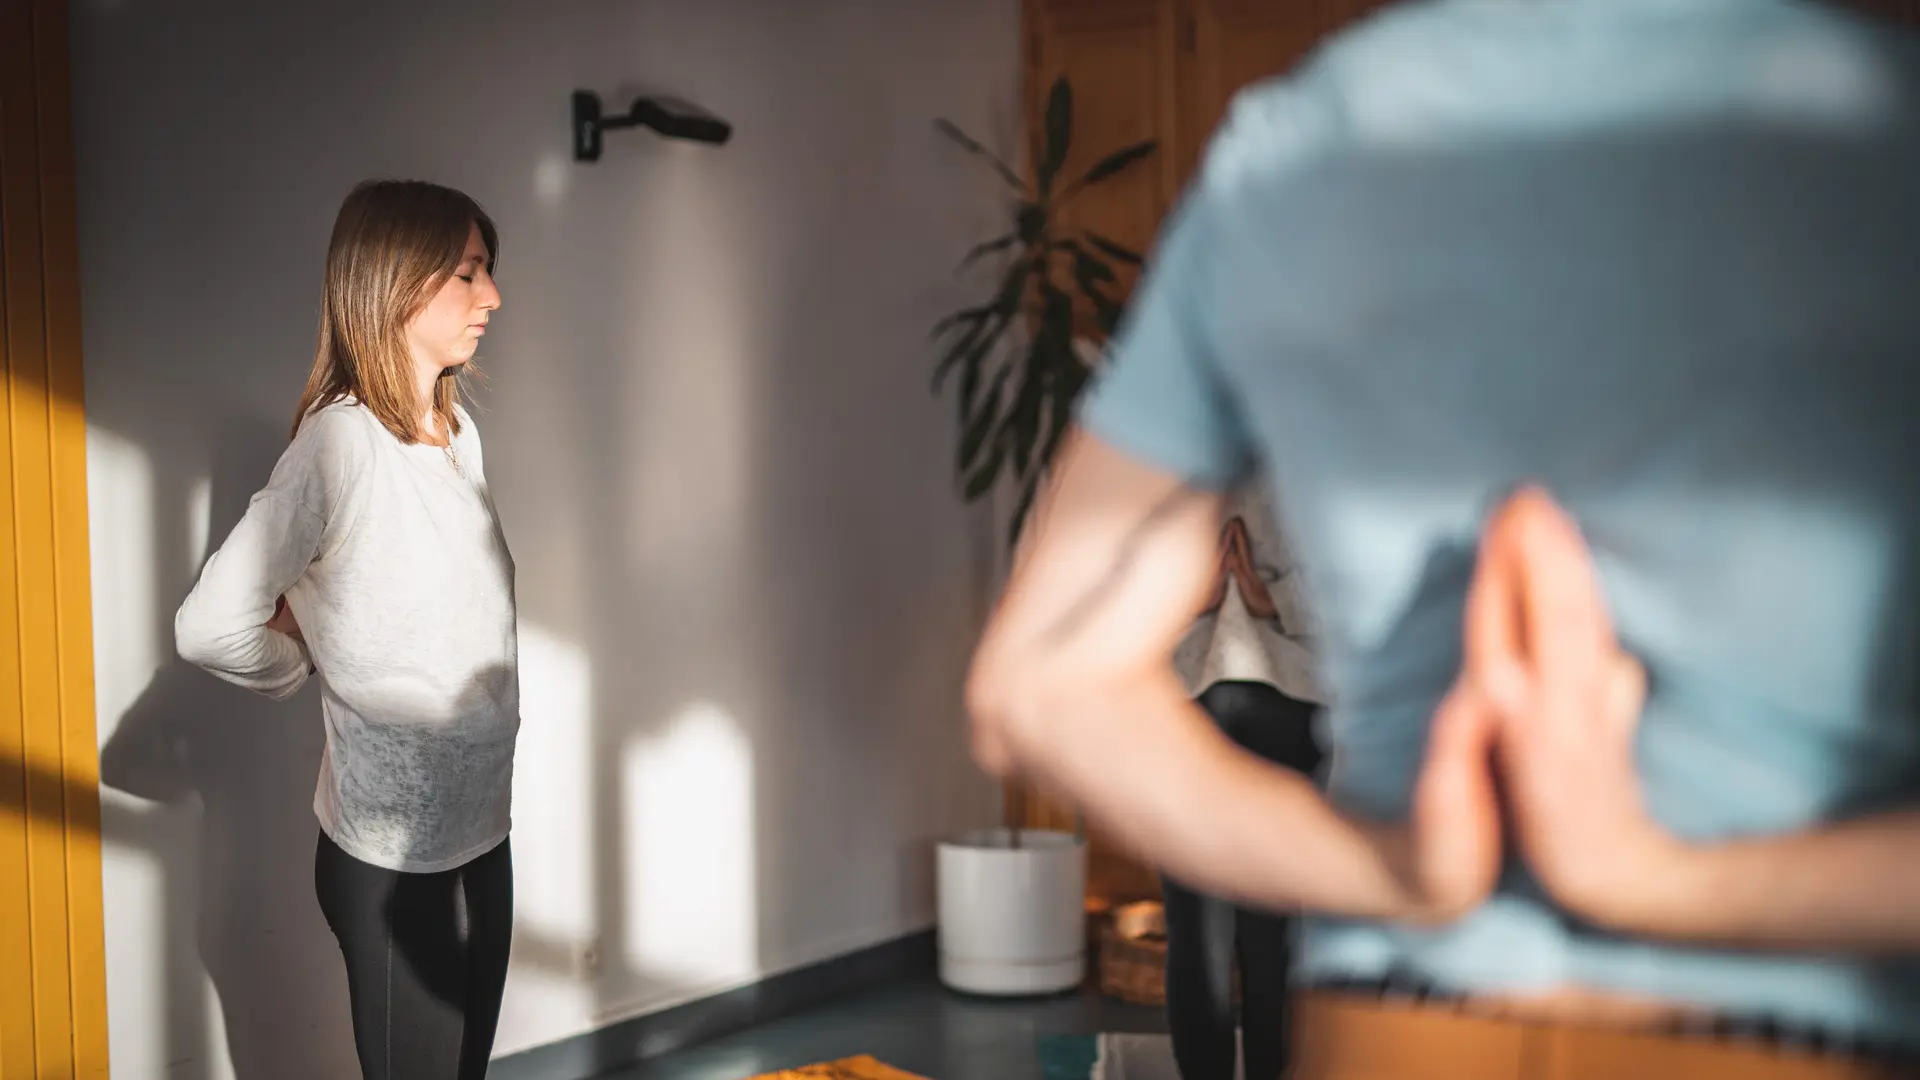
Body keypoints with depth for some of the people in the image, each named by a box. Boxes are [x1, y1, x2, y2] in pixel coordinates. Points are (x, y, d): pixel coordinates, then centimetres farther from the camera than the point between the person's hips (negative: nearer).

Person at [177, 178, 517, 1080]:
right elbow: (210, 627, -20)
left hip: (482, 827, 7)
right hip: (389, 852, -7)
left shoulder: (460, 430, 6)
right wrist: (310, 666, -2)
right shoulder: (342, 440, -18)